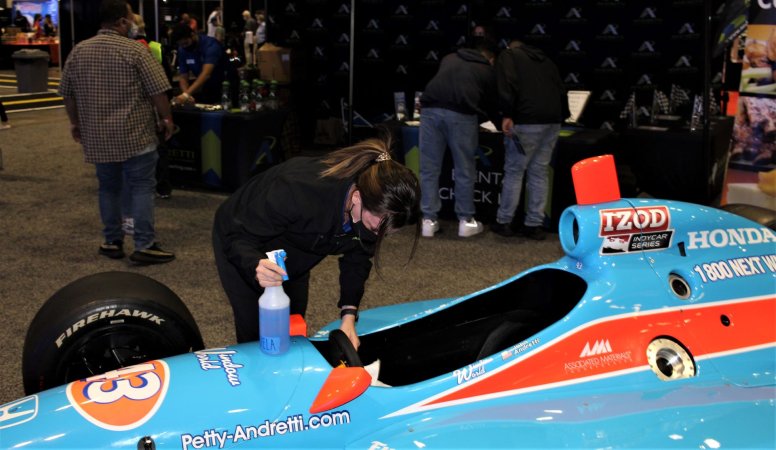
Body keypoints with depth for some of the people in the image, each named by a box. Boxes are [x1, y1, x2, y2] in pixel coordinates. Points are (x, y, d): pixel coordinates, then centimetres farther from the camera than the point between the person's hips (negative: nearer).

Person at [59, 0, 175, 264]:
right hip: (135, 135, -5)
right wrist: (166, 119, 3)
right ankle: (144, 246, -4)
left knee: (108, 187, 15)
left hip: (97, 137, 5)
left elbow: (67, 94, 13)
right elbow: (157, 91, -10)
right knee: (142, 187, -1)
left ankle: (112, 242, 20)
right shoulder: (134, 50, -9)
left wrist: (76, 123, 24)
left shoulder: (78, 52, 7)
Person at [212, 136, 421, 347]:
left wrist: (349, 315, -21)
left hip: (292, 248, 5)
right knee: (256, 332, -3)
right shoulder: (298, 191, -44)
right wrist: (256, 267, -55)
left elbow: (357, 258, -10)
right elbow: (238, 237, -34)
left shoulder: (373, 203, -26)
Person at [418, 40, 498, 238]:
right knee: (465, 170, 10)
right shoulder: (489, 71, 23)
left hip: (431, 108, 3)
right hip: (461, 113, -2)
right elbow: (490, 106, 26)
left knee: (429, 169, 9)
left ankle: (429, 220, 12)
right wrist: (474, 119, 44)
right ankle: (466, 221, 17)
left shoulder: (450, 58, 31)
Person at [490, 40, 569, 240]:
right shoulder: (545, 59, 29)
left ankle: (503, 222, 8)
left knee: (514, 171, 3)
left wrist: (507, 114, -13)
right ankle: (534, 224, 10)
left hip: (528, 120, -5)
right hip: (553, 120, 6)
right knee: (539, 172, 10)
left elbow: (507, 84, -8)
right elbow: (561, 90, 24)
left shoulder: (508, 56, 11)